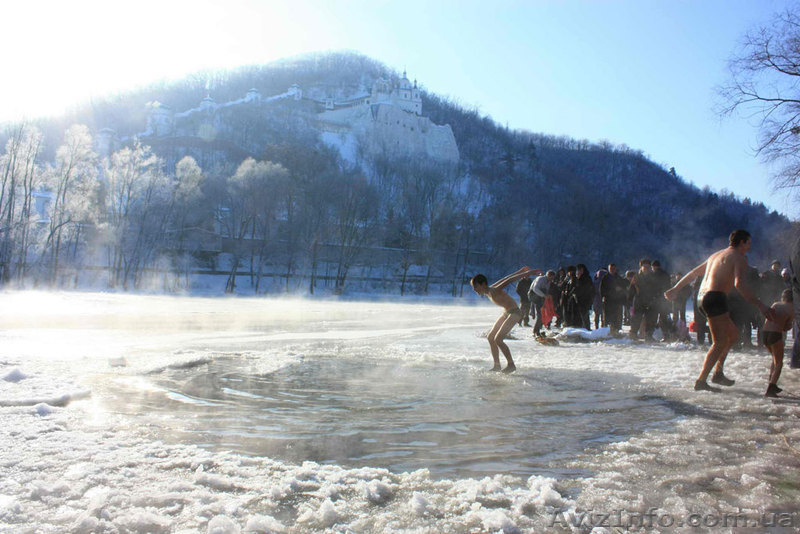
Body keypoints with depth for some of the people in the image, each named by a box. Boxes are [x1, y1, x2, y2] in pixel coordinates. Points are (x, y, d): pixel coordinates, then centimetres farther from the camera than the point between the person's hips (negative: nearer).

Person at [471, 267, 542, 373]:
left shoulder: (494, 291, -23)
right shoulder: (487, 292, 3)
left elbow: (510, 280, -24)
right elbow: (505, 279, 10)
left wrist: (529, 273, -24)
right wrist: (521, 271, 18)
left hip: (514, 313, -10)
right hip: (506, 313, 10)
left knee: (498, 339, -16)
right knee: (490, 337, 7)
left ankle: (511, 365, -4)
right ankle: (497, 365, 14)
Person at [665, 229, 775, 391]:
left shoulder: (716, 255, 23)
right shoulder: (739, 258, -4)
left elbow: (693, 273, 27)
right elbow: (740, 284, -20)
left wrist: (675, 289, 32)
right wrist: (760, 305, -21)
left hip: (702, 297, 9)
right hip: (715, 298, -9)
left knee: (733, 333, 21)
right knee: (720, 343, -5)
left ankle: (718, 373, 18)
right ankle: (701, 381, -9)